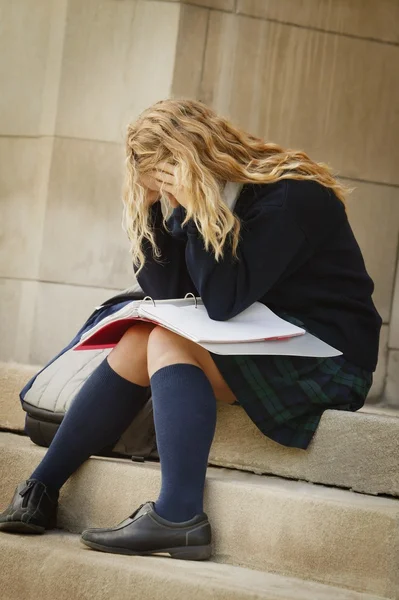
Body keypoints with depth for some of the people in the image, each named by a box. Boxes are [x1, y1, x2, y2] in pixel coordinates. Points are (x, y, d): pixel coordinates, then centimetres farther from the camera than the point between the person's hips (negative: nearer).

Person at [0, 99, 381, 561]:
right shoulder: (216, 199, 8)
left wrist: (195, 207, -22)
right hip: (265, 347, 8)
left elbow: (222, 300, -25)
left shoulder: (289, 198, -17)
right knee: (137, 343, -9)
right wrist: (152, 207, -7)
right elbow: (168, 293, 0)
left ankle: (178, 520, -32)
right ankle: (38, 492, -10)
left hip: (328, 361, -8)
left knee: (167, 343, -23)